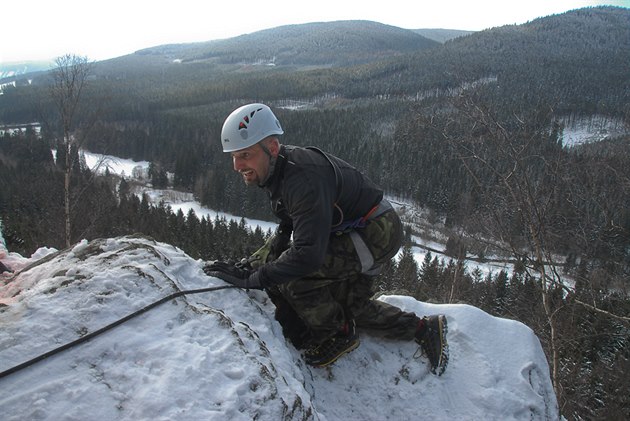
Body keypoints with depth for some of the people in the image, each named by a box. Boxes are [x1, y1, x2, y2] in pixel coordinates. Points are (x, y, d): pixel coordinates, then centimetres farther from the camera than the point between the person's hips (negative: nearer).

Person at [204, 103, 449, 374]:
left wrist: (252, 278, -33)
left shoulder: (304, 179, -33)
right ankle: (424, 329, 33)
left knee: (292, 275, -21)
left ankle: (337, 335, 3)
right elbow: (286, 232, 7)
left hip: (378, 234, -10)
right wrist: (251, 263, -6)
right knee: (350, 306, 21)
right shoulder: (279, 171, -2)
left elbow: (309, 254, -39)